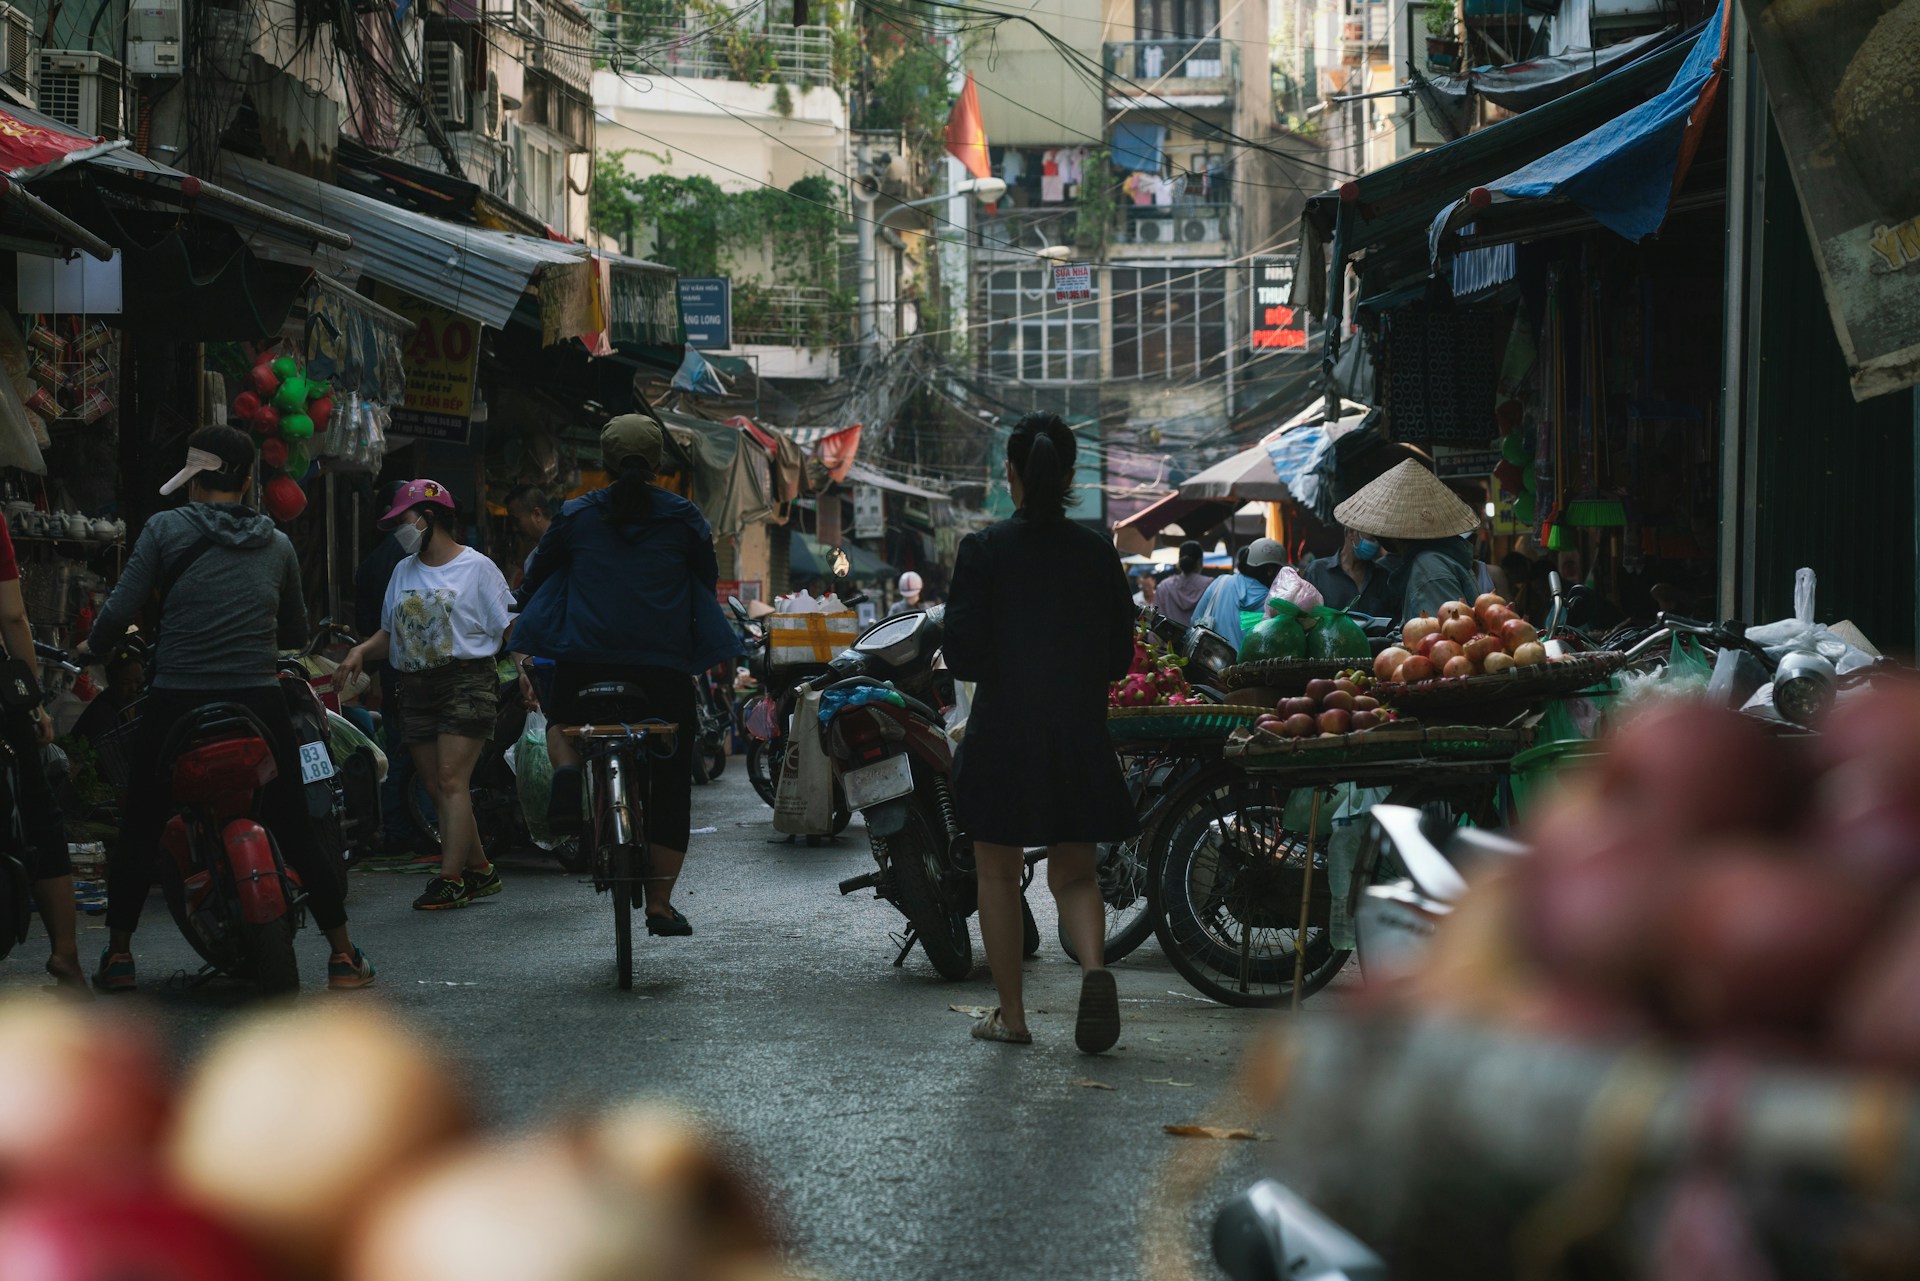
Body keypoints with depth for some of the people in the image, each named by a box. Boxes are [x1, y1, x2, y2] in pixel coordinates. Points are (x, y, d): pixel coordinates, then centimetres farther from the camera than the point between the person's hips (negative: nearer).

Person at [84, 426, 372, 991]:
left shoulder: (166, 529, -1)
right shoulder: (277, 544, 9)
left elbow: (119, 611, -7)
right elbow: (296, 634, 18)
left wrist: (94, 647, 13)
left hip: (177, 706, -2)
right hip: (258, 706, 2)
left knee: (140, 828, 15)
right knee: (295, 832, 10)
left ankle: (118, 955, 15)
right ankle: (343, 955, 9)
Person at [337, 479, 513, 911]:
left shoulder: (476, 567, -1)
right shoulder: (403, 571, 18)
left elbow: (509, 629, -4)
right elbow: (390, 632, 20)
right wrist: (362, 650, 1)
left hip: (467, 684, -7)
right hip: (416, 689, 7)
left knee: (451, 782, -15)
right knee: (437, 789, 5)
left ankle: (449, 879, -18)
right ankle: (480, 871, 16)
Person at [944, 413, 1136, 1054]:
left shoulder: (984, 549, -9)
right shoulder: (1099, 554, -1)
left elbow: (963, 655, -11)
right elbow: (1119, 657, 4)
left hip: (1002, 732, -2)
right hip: (1080, 737, 2)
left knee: (999, 874, 12)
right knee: (1074, 873, 12)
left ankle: (1010, 1012, 15)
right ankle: (1094, 966, -16)